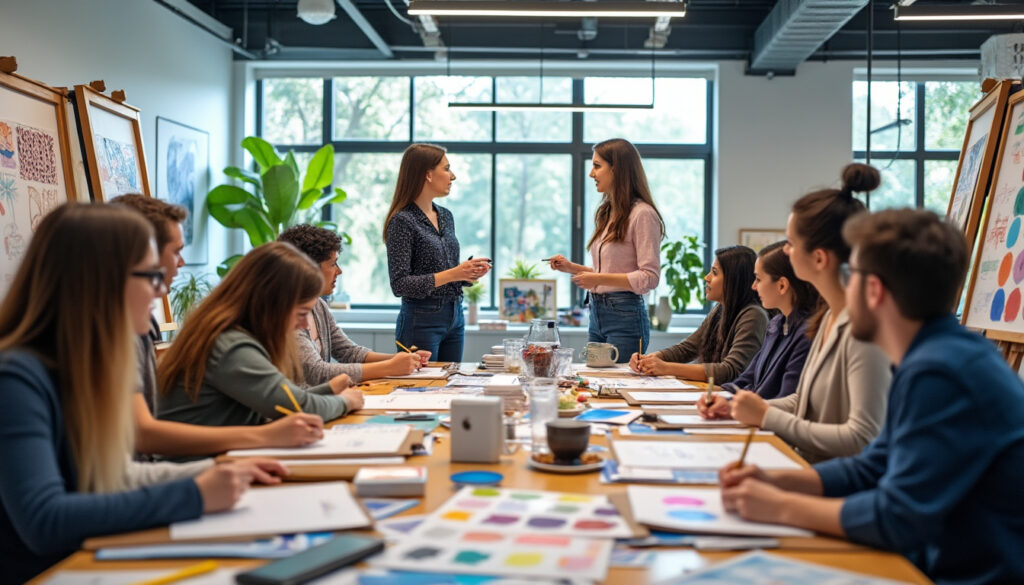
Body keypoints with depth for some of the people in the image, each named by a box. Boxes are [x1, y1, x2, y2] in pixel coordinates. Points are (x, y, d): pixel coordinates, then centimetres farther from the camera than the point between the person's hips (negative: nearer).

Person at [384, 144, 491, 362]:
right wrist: (452, 274, -22)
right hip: (421, 321, -7)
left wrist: (470, 273, -2)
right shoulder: (402, 221, -12)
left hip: (455, 319, 7)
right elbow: (400, 284, -17)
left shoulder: (446, 217, 11)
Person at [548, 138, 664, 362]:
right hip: (597, 314, 8)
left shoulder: (643, 214, -10)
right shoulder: (606, 213, 16)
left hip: (625, 317, -8)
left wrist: (600, 279, -21)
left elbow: (649, 278, -15)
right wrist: (571, 267, 10)